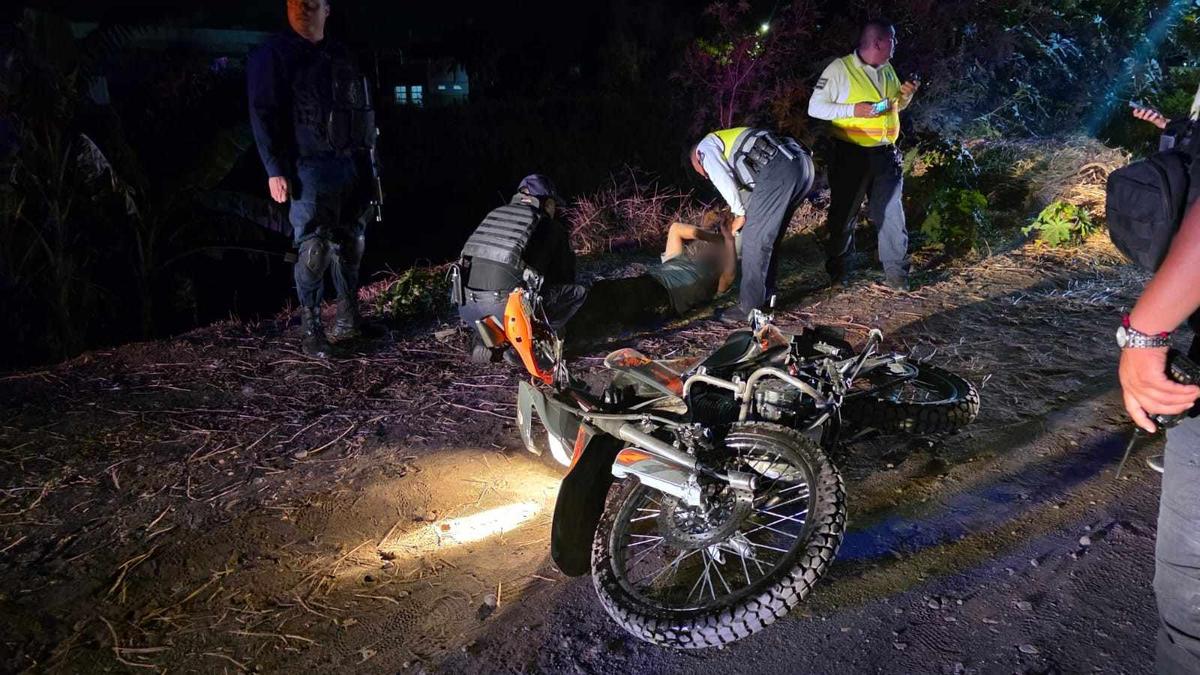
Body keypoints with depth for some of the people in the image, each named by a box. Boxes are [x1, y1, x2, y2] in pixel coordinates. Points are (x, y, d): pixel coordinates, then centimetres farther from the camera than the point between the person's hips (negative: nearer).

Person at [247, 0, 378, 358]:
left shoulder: (340, 55, 17)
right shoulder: (272, 55, -1)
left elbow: (362, 110, 20)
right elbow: (263, 115, -6)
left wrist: (366, 159, 14)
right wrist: (275, 170, -14)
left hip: (351, 164, 6)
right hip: (310, 168, -6)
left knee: (350, 245, 10)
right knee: (314, 250, -10)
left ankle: (348, 315, 24)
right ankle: (311, 329, 0)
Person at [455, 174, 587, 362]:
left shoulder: (495, 215, 24)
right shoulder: (553, 228, 11)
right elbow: (565, 277, 22)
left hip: (466, 308, 5)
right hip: (505, 308, -5)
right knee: (578, 292, 9)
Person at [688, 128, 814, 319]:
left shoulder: (705, 146, 16)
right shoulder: (730, 140, 40)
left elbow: (724, 180, 2)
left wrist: (740, 214, 11)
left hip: (778, 170, -9)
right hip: (803, 163, 9)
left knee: (754, 238, -2)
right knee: (769, 236, 21)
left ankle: (750, 308, 3)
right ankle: (766, 294, 30)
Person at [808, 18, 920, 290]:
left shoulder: (888, 70, 12)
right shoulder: (840, 68, -9)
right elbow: (815, 107, -10)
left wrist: (905, 95, 3)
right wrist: (854, 109, -19)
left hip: (885, 154, 5)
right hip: (851, 154, -5)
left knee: (892, 213, 5)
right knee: (844, 214, 7)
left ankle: (896, 272, 14)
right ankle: (838, 270, 22)